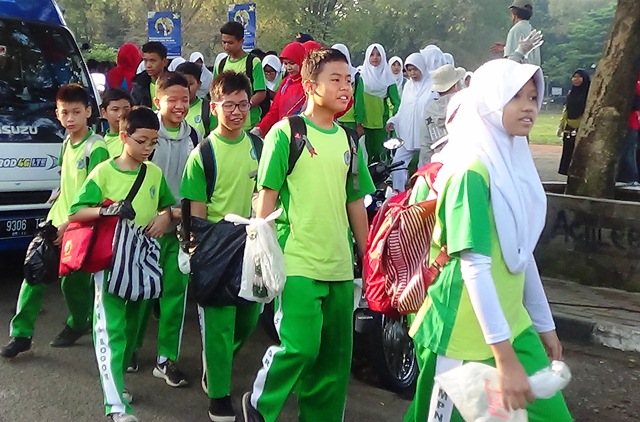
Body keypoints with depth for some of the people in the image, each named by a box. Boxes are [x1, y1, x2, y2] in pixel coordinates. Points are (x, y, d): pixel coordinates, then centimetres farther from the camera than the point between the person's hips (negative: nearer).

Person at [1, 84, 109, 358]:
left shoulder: (96, 148, -15)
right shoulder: (67, 143, 9)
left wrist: (69, 223, -21)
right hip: (57, 221, 7)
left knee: (73, 282, 5)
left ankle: (77, 325, 31)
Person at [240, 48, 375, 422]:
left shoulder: (347, 139, 13)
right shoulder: (286, 132, -4)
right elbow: (267, 195, -5)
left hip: (340, 266, 6)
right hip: (298, 262, -6)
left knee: (335, 356, 9)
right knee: (301, 347, -13)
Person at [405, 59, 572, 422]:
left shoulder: (518, 162, 7)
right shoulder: (473, 170, -18)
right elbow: (475, 266, -24)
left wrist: (545, 324, 17)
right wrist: (504, 356, -27)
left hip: (511, 322, 8)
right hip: (467, 331, -8)